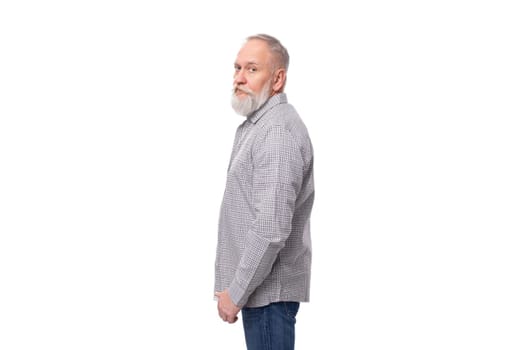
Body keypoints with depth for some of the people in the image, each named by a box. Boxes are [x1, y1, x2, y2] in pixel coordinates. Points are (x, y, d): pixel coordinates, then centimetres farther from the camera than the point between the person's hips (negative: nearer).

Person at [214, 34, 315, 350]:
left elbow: (271, 229, -25)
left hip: (268, 288, -10)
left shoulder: (278, 132, -19)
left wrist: (236, 292, -18)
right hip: (262, 285, 10)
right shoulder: (258, 124, 15)